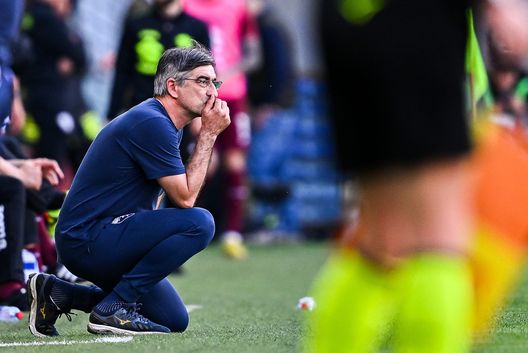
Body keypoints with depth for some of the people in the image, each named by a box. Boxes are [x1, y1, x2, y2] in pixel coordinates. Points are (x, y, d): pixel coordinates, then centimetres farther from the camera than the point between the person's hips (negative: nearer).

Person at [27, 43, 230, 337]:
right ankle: (115, 307, -17)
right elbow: (185, 197, -18)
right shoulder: (152, 124, -18)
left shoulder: (166, 125, 14)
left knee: (175, 320, 13)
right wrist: (209, 134, -13)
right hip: (85, 240, -11)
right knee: (199, 222, -24)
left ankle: (60, 294, 13)